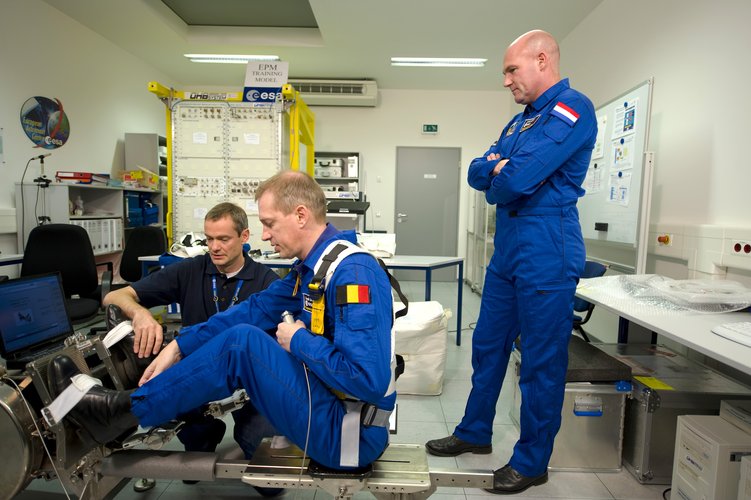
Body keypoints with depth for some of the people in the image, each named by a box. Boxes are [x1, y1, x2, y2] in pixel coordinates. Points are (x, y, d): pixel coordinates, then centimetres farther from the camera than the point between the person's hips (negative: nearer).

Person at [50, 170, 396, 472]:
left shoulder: (353, 273, -26)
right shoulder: (312, 267, 5)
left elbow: (368, 380, -32)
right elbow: (257, 308, 7)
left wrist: (298, 341, -20)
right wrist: (179, 346, 3)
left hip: (349, 432, -9)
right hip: (331, 404, 9)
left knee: (242, 342, -18)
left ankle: (126, 411, 0)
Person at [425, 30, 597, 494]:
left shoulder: (571, 107, -11)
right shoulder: (520, 120, 18)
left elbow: (519, 180, -22)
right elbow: (477, 173, 12)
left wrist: (497, 182, -1)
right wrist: (497, 166, -8)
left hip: (546, 253, -9)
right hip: (507, 249, 9)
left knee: (542, 361, 4)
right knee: (488, 345, 16)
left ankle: (532, 462, 22)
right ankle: (475, 433, 33)